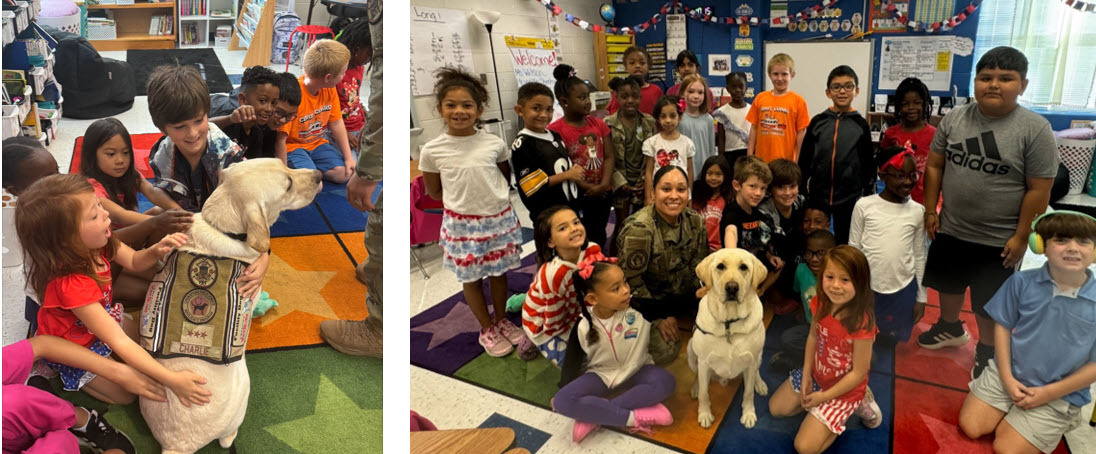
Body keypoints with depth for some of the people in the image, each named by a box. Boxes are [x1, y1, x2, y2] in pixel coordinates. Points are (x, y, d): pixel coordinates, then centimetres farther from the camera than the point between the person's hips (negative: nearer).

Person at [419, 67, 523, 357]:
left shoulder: (494, 144, -8)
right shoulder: (432, 151, -11)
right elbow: (433, 192, 1)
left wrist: (491, 197, 0)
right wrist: (462, 201, -5)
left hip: (499, 220, 1)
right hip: (462, 224, -1)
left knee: (499, 274, 16)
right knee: (472, 279, 12)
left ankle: (501, 320, 38)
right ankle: (487, 329, 32)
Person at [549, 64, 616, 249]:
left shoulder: (598, 123, 4)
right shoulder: (556, 130, -14)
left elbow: (610, 156, 1)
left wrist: (604, 183, -15)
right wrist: (588, 188, -17)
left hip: (603, 193, 5)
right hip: (575, 196, -5)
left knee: (599, 237, 17)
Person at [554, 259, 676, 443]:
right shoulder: (584, 327, -17)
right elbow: (573, 361, -2)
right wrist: (562, 389, 5)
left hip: (636, 371, 1)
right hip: (601, 375, 0)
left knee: (666, 382, -32)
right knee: (562, 401, -25)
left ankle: (595, 415, -26)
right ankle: (635, 417, -26)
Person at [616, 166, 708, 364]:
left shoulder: (695, 220, -7)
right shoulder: (639, 229, -28)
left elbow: (700, 263, 6)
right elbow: (631, 281, -24)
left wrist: (702, 300, -2)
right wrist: (658, 319, -18)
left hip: (684, 293, 6)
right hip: (650, 299, -6)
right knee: (665, 351, -21)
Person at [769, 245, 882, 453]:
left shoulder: (861, 323, -34)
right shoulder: (820, 303, -15)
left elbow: (859, 373, -24)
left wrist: (824, 397, -16)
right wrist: (806, 375, -2)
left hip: (844, 388, -6)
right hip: (816, 375, 7)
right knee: (775, 408, 15)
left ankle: (858, 405, 8)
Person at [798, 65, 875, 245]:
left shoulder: (861, 125, -1)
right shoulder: (817, 122, 0)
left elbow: (868, 166, 1)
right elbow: (804, 161, 3)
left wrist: (868, 199, -1)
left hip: (849, 198, -1)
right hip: (817, 196, 1)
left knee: (844, 244, 11)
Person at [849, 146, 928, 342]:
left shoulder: (917, 211, -2)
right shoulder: (864, 206, -9)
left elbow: (920, 256, 5)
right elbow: (854, 248, -1)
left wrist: (921, 297, 7)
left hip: (904, 288, 2)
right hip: (867, 285, -1)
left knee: (898, 339, 11)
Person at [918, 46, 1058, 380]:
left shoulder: (1034, 129, -15)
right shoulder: (954, 119, -3)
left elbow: (1039, 189, -13)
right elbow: (935, 165, 5)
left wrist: (1021, 237, -13)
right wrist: (931, 210, 2)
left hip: (998, 240, -4)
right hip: (950, 230, 4)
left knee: (989, 303, 11)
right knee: (949, 283, 24)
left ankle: (987, 352, 34)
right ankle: (950, 328, 49)